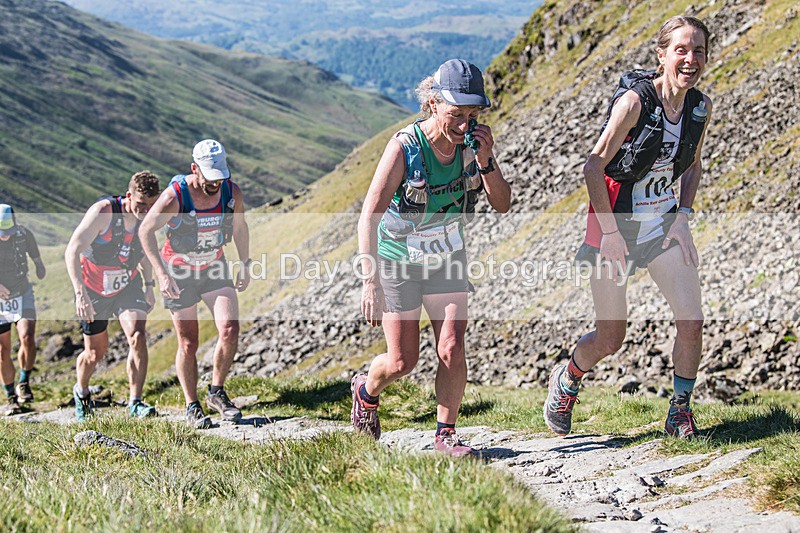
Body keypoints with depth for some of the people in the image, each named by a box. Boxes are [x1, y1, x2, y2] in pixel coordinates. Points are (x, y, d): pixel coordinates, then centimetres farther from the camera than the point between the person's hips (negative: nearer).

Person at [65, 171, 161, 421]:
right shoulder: (103, 211, -27)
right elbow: (72, 251, -28)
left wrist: (149, 284, 5)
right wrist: (80, 293, -37)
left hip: (128, 285, 3)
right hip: (93, 289, -3)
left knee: (137, 336, -21)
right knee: (96, 351, 8)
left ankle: (135, 402, -17)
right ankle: (81, 392, 40)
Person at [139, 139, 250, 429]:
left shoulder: (232, 192, -13)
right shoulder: (174, 196, -25)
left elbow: (239, 227, 8)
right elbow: (146, 230, -14)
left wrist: (245, 264, 11)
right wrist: (161, 274, -19)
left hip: (214, 269, 3)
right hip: (179, 273, -3)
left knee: (230, 331, -14)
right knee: (188, 344, 0)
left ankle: (217, 393, 6)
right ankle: (192, 407, 17)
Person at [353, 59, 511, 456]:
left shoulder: (472, 141, -14)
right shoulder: (404, 147, -27)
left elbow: (502, 204, -10)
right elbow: (369, 218, -28)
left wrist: (484, 160, -27)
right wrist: (371, 282, -34)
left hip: (447, 259, 4)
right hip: (398, 261, -3)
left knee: (452, 350, -8)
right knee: (402, 361, 0)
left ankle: (445, 434, 8)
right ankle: (366, 390, 33)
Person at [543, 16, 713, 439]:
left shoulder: (701, 107, -3)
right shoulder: (635, 100, -21)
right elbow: (594, 167, -17)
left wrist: (682, 218, 3)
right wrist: (610, 233, -17)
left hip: (665, 222, 5)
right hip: (616, 222, -5)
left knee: (692, 323, -8)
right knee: (610, 339, 3)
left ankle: (679, 414, 13)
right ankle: (566, 381, 35)